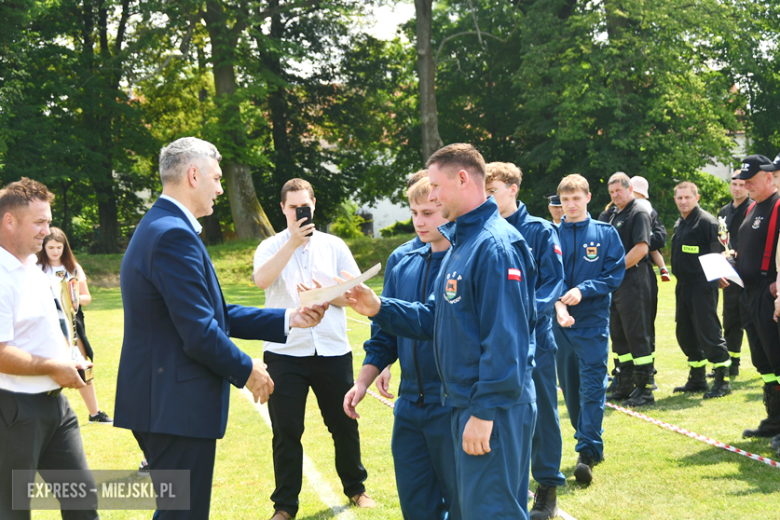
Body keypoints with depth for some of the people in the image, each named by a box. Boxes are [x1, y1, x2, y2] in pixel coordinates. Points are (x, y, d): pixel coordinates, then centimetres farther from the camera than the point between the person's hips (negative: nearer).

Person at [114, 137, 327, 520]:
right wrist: (246, 370, -6)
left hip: (162, 402, 11)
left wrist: (288, 319, 12)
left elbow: (216, 313, 15)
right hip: (176, 406, -11)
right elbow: (200, 334, -22)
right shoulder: (174, 235, -19)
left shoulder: (161, 227, 15)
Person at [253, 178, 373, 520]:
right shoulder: (271, 247, 3)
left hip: (332, 351, 2)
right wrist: (293, 242, -21)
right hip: (285, 352, -1)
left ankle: (355, 488, 30)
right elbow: (262, 279, -19)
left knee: (344, 423, 10)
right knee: (286, 431, 1)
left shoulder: (334, 246, 8)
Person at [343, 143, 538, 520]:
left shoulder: (495, 245, -17)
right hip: (464, 404, 10)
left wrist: (485, 411, -23)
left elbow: (505, 339, -22)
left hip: (494, 409, -10)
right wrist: (379, 308, 4)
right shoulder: (461, 243, 16)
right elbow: (436, 318, 17)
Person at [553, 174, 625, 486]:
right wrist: (558, 303, -19)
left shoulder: (606, 234, 2)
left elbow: (615, 274, -2)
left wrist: (583, 290, -16)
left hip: (593, 321, -2)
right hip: (560, 321, 3)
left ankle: (588, 451, -8)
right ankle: (589, 441, 24)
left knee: (592, 386, -7)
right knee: (569, 386, 10)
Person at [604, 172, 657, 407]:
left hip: (634, 282, -10)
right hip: (615, 283, 10)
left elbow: (641, 248, -19)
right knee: (618, 335, 12)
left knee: (638, 335, -7)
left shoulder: (639, 214, -8)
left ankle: (644, 389, -4)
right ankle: (624, 387, 20)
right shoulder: (615, 216, 19)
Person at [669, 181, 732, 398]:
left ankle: (722, 381, -1)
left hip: (702, 286, -9)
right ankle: (697, 379, 24)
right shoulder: (679, 224, 17)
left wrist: (717, 275, -20)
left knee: (708, 332, -8)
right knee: (686, 333, 13)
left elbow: (718, 254, -13)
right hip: (683, 286, 9)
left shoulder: (706, 221, -10)